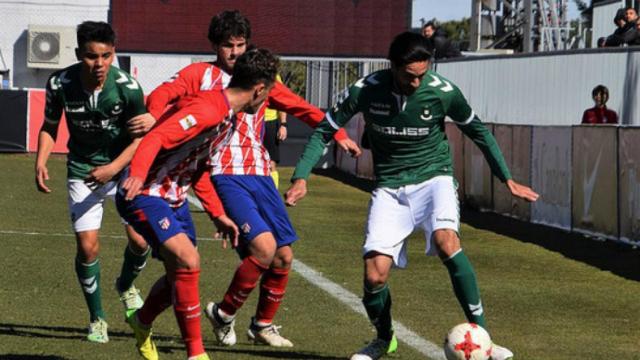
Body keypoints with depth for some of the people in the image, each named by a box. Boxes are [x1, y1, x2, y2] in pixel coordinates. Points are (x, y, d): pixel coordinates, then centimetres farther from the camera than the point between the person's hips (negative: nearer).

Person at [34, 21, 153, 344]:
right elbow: (49, 127, 1)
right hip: (82, 170, 0)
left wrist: (113, 168, -24)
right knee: (87, 246, -10)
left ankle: (126, 285, 28)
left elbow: (140, 137, -12)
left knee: (140, 240, -8)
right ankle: (97, 319, 11)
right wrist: (41, 162, -14)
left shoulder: (128, 87, -22)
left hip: (124, 166, 0)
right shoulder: (59, 84, -17)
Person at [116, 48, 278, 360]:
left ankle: (141, 323, 42)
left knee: (181, 273, 15)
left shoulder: (227, 117, 9)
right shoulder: (206, 110, -23)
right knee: (188, 262, -23)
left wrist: (218, 214, 18)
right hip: (145, 195, -10)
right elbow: (155, 139, -35)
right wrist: (137, 175, -52)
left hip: (175, 198, 10)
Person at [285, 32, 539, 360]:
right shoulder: (365, 90, -13)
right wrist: (301, 177, -13)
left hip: (433, 177, -1)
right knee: (374, 275, -12)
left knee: (445, 240, -33)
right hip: (389, 188, 1)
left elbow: (478, 132, 6)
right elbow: (324, 131, -1)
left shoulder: (443, 92, -12)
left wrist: (507, 179, 8)